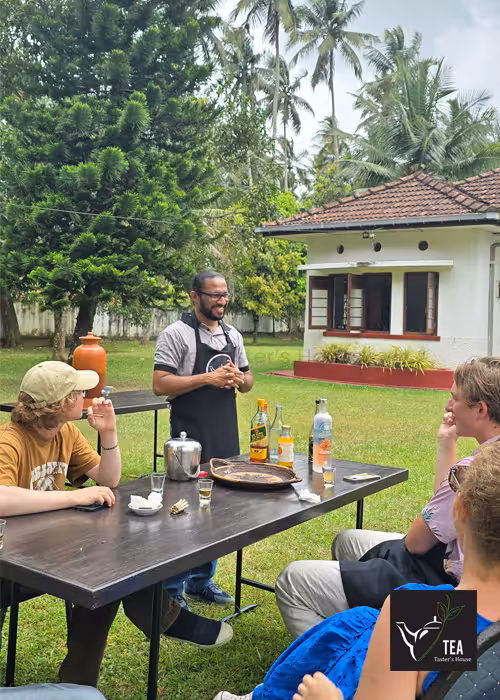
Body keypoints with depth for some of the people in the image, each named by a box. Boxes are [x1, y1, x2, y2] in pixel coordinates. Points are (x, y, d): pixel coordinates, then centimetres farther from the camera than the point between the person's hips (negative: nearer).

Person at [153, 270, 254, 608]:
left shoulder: (233, 335, 12)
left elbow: (248, 381, 19)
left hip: (226, 438, 7)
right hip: (190, 439, -6)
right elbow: (160, 384, -15)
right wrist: (208, 378, -20)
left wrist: (239, 379, -4)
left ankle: (202, 580, 30)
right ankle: (173, 590, 14)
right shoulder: (176, 334, -8)